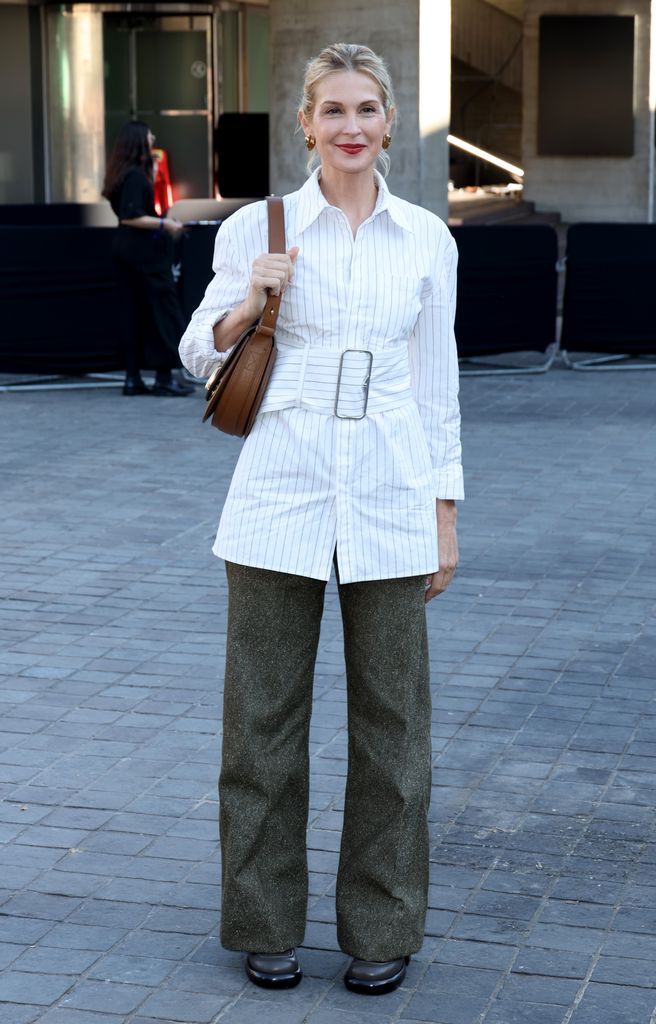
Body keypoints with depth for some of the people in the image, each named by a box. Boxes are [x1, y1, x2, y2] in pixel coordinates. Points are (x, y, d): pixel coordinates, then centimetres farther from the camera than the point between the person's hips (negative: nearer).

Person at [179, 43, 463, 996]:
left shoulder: (427, 239, 6)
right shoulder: (258, 227, 1)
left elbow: (437, 381, 9)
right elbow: (200, 352, 8)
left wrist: (445, 515, 7)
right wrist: (248, 302, -12)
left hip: (390, 499, 1)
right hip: (281, 489, -1)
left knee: (390, 714, 7)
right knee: (265, 710, 5)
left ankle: (382, 929, 21)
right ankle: (268, 925, 21)